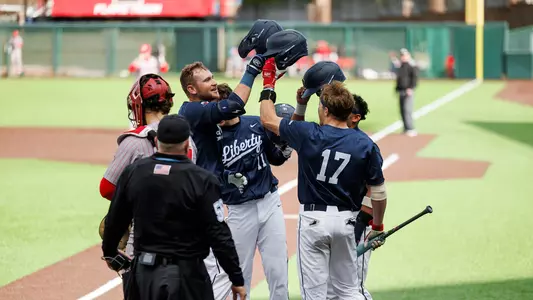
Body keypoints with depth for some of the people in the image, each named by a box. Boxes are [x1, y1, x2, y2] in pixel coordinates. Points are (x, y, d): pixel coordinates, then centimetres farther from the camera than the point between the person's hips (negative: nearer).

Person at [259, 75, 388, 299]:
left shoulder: (308, 135, -11)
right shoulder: (366, 145, -5)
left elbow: (268, 119, 4)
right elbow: (378, 194, 0)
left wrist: (268, 89, 21)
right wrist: (377, 227, 15)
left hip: (313, 221, -3)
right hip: (345, 221, 3)